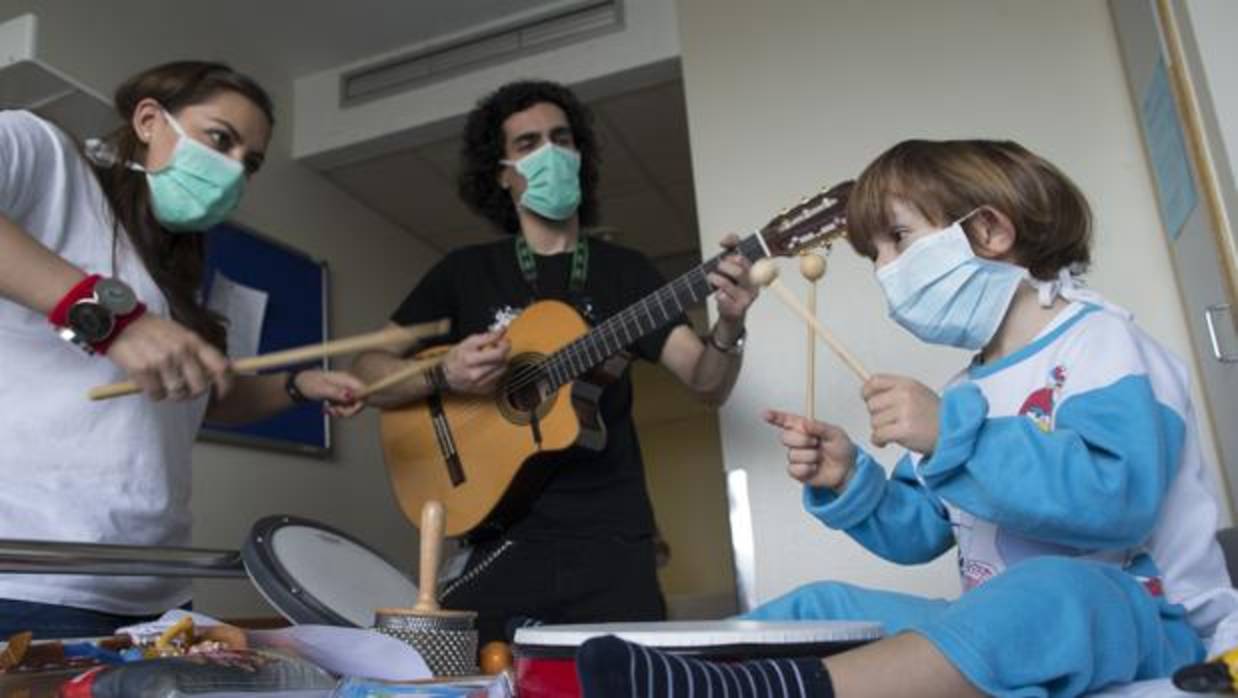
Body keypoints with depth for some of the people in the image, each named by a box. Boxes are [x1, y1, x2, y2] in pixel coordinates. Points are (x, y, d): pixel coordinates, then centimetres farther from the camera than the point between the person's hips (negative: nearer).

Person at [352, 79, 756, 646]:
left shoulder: (624, 271, 7)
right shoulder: (465, 271, 5)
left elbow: (708, 384, 0)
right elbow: (366, 374, 5)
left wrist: (728, 329, -22)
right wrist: (443, 374, -15)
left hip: (612, 540, 1)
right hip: (505, 539, 0)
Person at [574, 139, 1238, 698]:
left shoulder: (1097, 342, -10)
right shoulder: (970, 389, 13)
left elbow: (1117, 497, -29)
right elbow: (917, 532, 14)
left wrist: (951, 434, -33)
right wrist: (849, 483, -4)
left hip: (1144, 621, -8)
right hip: (1005, 621, 8)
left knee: (1051, 592, -40)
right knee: (823, 607, 0)